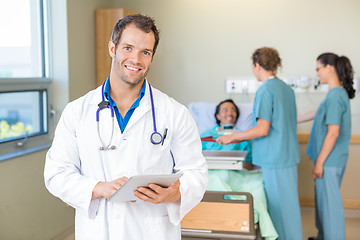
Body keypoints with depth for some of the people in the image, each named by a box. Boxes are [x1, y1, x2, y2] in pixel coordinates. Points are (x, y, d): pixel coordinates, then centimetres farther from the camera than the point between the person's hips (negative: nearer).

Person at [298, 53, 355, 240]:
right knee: (323, 199, 20)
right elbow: (317, 114, 23)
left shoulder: (335, 96, -20)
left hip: (329, 161, -10)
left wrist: (319, 163, -18)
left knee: (330, 202, 1)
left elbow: (333, 133, -23)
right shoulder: (339, 93, 10)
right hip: (333, 159, 10)